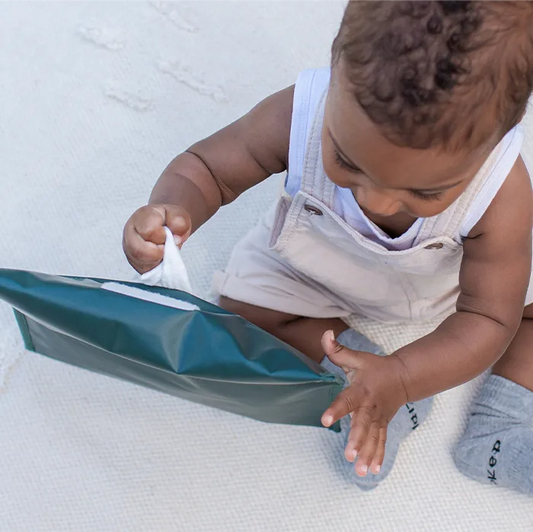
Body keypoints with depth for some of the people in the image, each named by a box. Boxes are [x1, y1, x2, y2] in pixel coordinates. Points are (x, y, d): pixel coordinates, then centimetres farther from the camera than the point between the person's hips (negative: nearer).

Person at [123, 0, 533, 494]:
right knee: (242, 304, -15)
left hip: (450, 275, 0)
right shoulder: (297, 117, -39)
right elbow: (206, 166, -24)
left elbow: (488, 319, -31)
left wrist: (399, 377, -49)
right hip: (317, 267, 1)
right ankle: (374, 386, -9)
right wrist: (170, 210, -48)